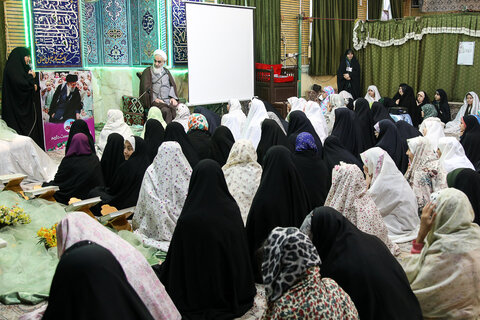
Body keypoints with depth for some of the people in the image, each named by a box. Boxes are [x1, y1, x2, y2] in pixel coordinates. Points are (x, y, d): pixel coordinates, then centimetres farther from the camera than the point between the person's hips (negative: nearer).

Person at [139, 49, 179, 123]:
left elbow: (172, 85, 18)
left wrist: (173, 97, -1)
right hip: (155, 101, -4)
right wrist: (154, 99, -12)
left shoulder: (166, 71, 24)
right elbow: (146, 88, 2)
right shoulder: (147, 71, 12)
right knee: (166, 110, -36)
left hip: (168, 100, 4)